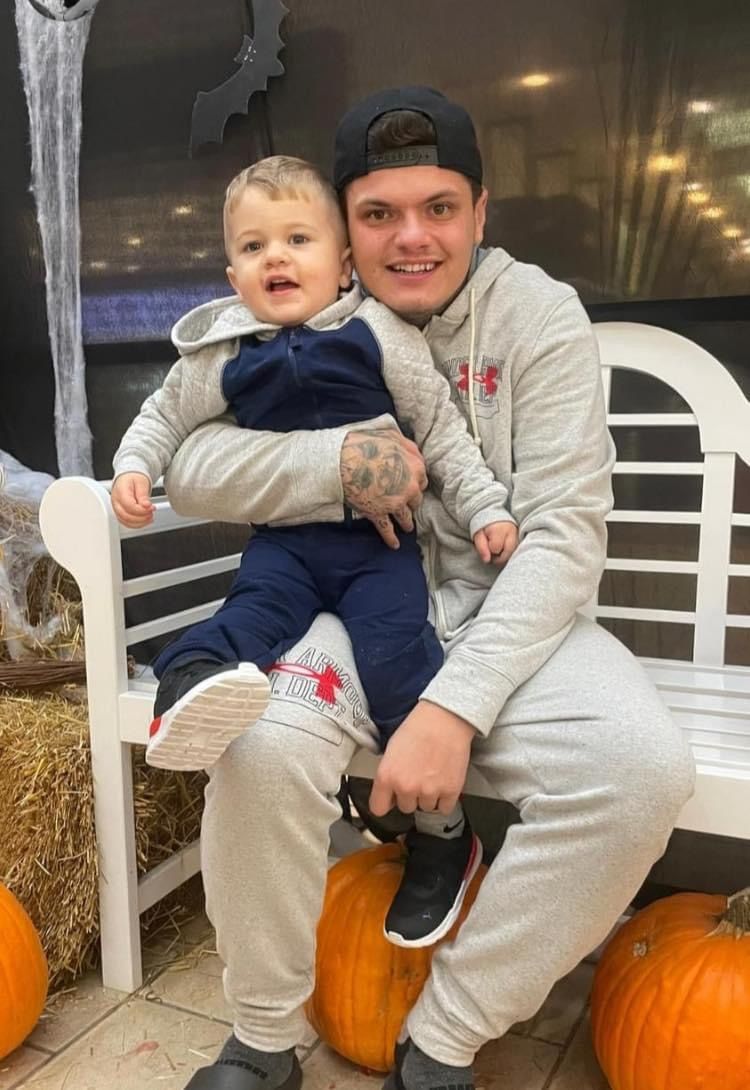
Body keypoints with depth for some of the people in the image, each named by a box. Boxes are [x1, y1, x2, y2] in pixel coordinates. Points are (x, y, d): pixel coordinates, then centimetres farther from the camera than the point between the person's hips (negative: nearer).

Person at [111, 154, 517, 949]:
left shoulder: (379, 336, -2)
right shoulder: (221, 357, 4)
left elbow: (443, 431, 3)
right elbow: (165, 414, 19)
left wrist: (485, 508, 0)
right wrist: (132, 467, 2)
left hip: (379, 538, -3)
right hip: (285, 538, 3)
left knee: (395, 650, -20)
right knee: (255, 605, -28)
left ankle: (442, 831, -8)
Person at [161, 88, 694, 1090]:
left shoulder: (539, 314, -5)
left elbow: (565, 533, -13)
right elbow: (188, 468, -5)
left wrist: (456, 704, -24)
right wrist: (339, 456, -23)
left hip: (502, 611, 0)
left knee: (644, 768, -27)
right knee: (261, 745, -31)